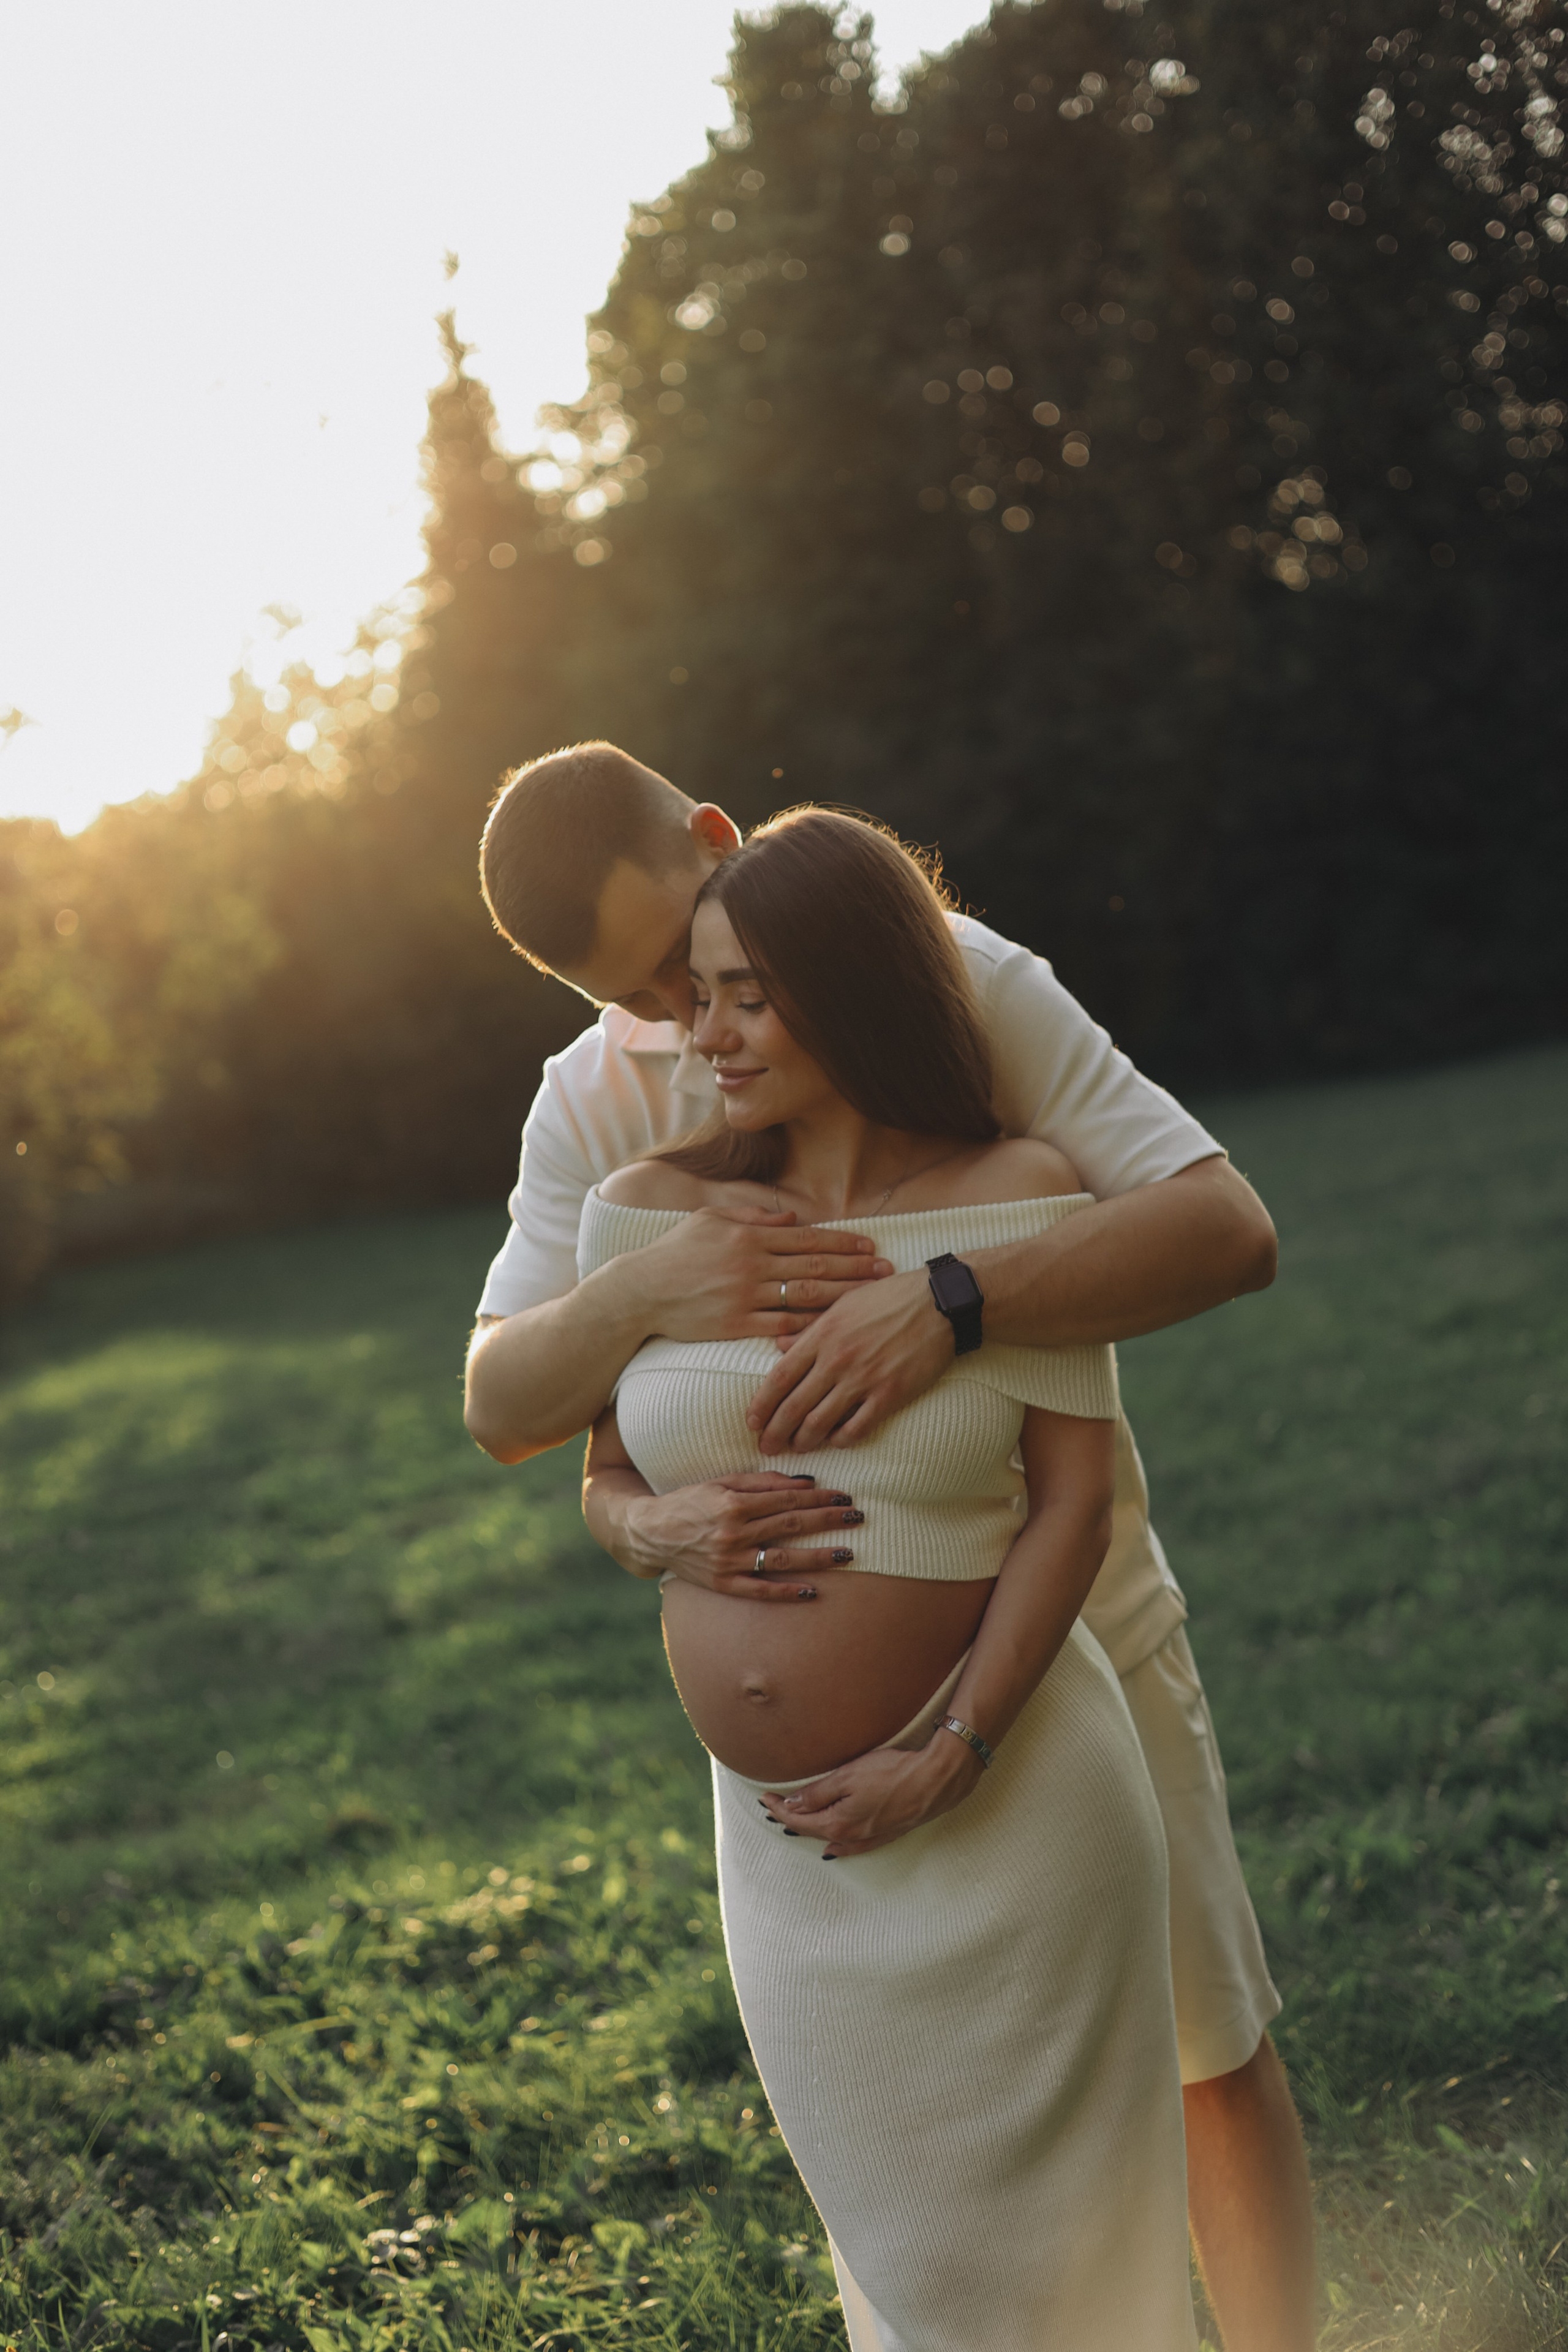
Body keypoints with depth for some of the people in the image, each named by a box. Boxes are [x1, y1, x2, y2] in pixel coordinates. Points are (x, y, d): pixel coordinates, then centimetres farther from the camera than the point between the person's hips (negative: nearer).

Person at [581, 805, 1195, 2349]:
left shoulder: (1015, 1205, -11)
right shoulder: (648, 1214, -3)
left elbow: (1076, 1501, -11)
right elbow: (605, 1485, 6)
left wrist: (946, 1762, -18)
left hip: (997, 1817, -4)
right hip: (782, 1832, 4)